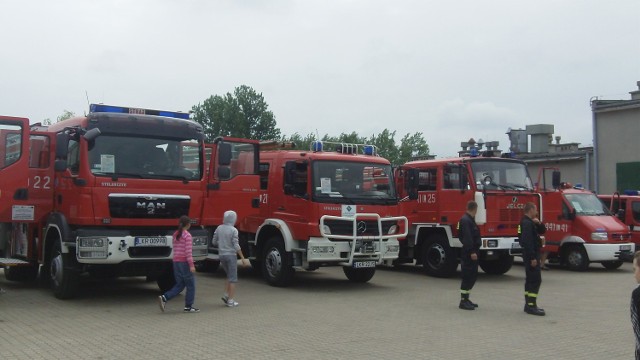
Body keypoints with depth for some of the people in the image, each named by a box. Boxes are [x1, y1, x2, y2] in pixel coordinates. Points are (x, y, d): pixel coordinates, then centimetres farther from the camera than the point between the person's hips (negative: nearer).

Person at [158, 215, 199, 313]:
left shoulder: (175, 234, 11)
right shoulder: (187, 235, -12)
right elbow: (188, 251, -17)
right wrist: (191, 265, -16)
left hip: (176, 262, 8)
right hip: (184, 262, -8)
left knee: (180, 285, 13)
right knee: (190, 285, 5)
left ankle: (164, 298, -3)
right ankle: (188, 306, 9)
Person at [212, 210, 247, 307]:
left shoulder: (219, 228, 3)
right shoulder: (233, 230, -14)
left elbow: (214, 242, 10)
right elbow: (236, 246, -16)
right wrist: (243, 258, -11)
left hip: (221, 255, 6)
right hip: (231, 255, -6)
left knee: (229, 275, 23)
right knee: (233, 278, 2)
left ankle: (226, 295, 12)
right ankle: (231, 300, 2)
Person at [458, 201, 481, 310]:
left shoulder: (469, 220, 16)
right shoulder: (466, 220, -16)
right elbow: (467, 238, -24)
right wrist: (472, 252, -27)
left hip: (471, 253, 11)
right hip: (468, 254, -11)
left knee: (473, 276, 15)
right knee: (467, 277, -6)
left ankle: (466, 299, 22)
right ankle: (463, 302, -2)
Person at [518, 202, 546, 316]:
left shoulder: (530, 222, 17)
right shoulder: (527, 223, -16)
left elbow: (542, 231, 20)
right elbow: (527, 242, -24)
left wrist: (539, 223, 0)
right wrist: (533, 258, -26)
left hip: (530, 255, 11)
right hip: (531, 255, -11)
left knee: (530, 280, 13)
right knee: (536, 280, -12)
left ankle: (529, 305, 19)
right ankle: (531, 306, -13)